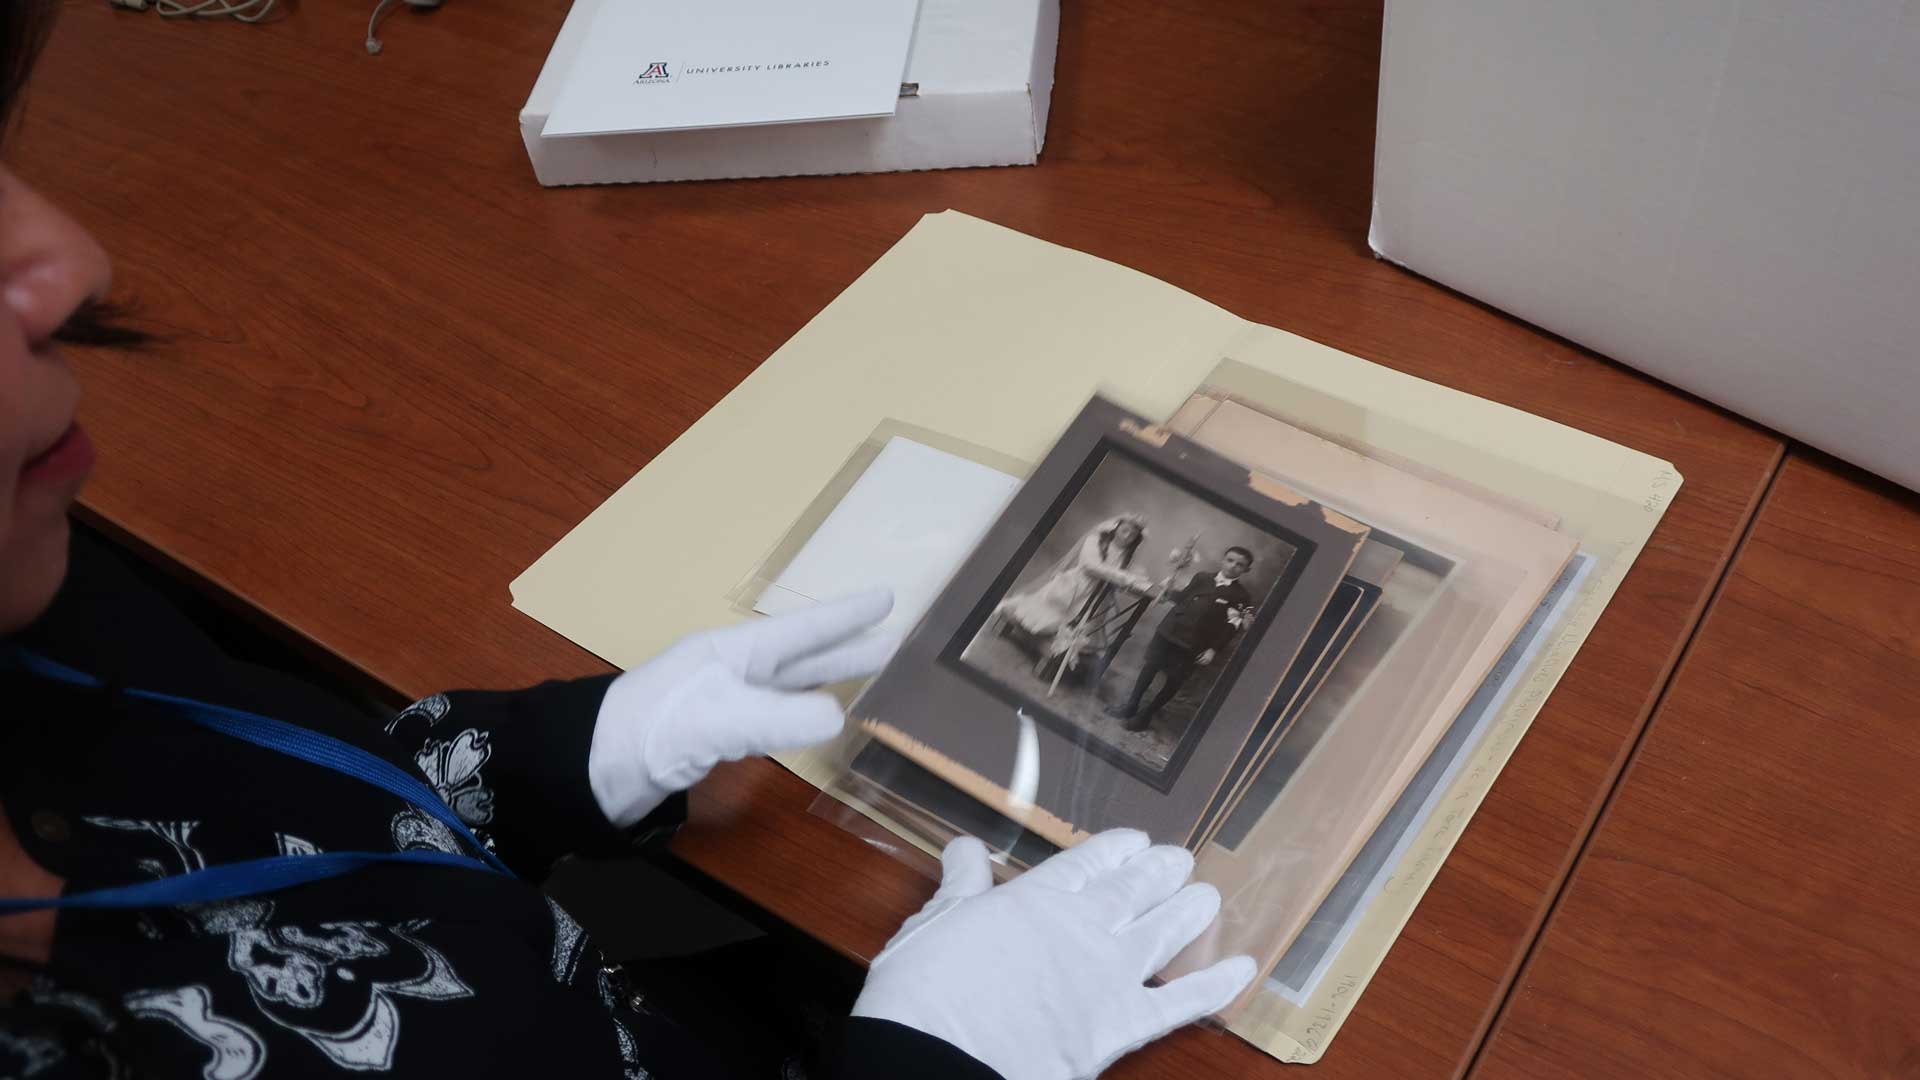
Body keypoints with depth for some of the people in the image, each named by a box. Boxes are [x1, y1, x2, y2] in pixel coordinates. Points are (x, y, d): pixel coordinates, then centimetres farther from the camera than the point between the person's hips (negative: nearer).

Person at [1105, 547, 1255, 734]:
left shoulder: (1242, 597, -4)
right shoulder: (1202, 578, 8)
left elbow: (1231, 628, -9)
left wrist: (1213, 649, -14)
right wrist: (1168, 594, 8)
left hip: (1192, 645, -3)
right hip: (1169, 630, 3)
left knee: (1173, 682, 3)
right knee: (1150, 666, 11)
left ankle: (1146, 715, 19)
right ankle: (1131, 706, 28)